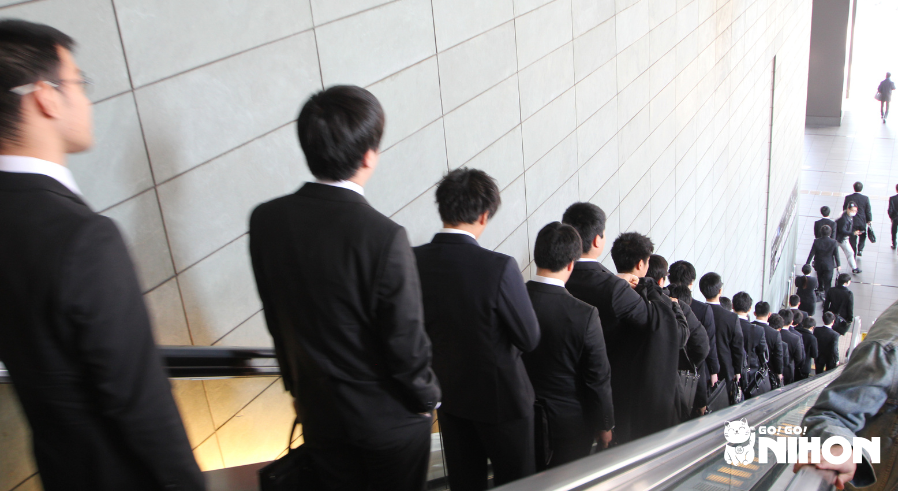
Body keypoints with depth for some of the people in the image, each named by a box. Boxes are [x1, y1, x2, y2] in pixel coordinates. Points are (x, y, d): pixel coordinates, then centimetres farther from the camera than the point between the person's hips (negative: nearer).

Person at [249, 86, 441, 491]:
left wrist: (298, 386, 15)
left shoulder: (265, 220, -12)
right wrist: (426, 397, -1)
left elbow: (276, 321, 0)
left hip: (318, 413, 4)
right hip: (389, 417, -4)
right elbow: (405, 342, -21)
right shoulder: (383, 237, -30)